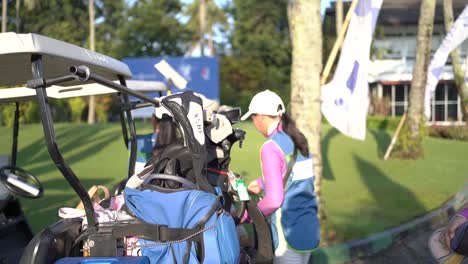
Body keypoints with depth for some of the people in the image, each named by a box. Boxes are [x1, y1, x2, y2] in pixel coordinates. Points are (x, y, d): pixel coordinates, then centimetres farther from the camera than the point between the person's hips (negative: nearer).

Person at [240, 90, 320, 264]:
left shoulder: (271, 148, -17)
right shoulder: (299, 140, 6)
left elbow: (274, 199, -20)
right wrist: (261, 183, 30)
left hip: (289, 234, -8)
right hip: (310, 230, 8)